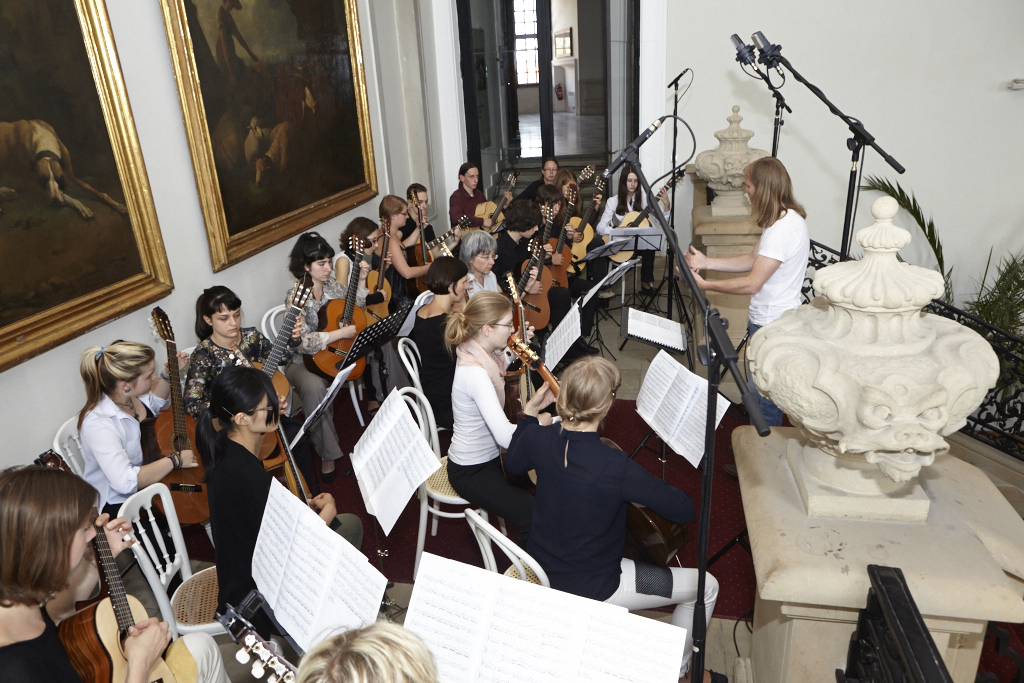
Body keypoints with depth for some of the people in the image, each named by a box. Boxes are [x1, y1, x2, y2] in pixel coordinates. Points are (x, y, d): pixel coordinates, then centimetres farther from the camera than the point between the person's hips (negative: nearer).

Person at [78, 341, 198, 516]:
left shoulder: (130, 395, -7)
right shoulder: (98, 423, -30)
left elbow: (155, 403, 19)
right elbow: (125, 482, -39)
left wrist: (168, 375, 2)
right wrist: (175, 460, -28)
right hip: (119, 503, -8)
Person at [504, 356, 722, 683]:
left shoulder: (540, 439, -17)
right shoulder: (615, 466, -33)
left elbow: (513, 464, 8)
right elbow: (685, 511, -23)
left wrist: (530, 413, 8)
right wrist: (653, 485, -5)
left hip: (540, 569, 7)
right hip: (590, 589, -6)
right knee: (705, 587, 8)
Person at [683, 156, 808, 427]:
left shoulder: (784, 228, -25)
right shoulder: (785, 219, 9)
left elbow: (752, 283, -27)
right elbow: (752, 259, 13)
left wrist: (705, 285, -19)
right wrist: (706, 262, 6)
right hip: (771, 322, 11)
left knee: (762, 398, 2)